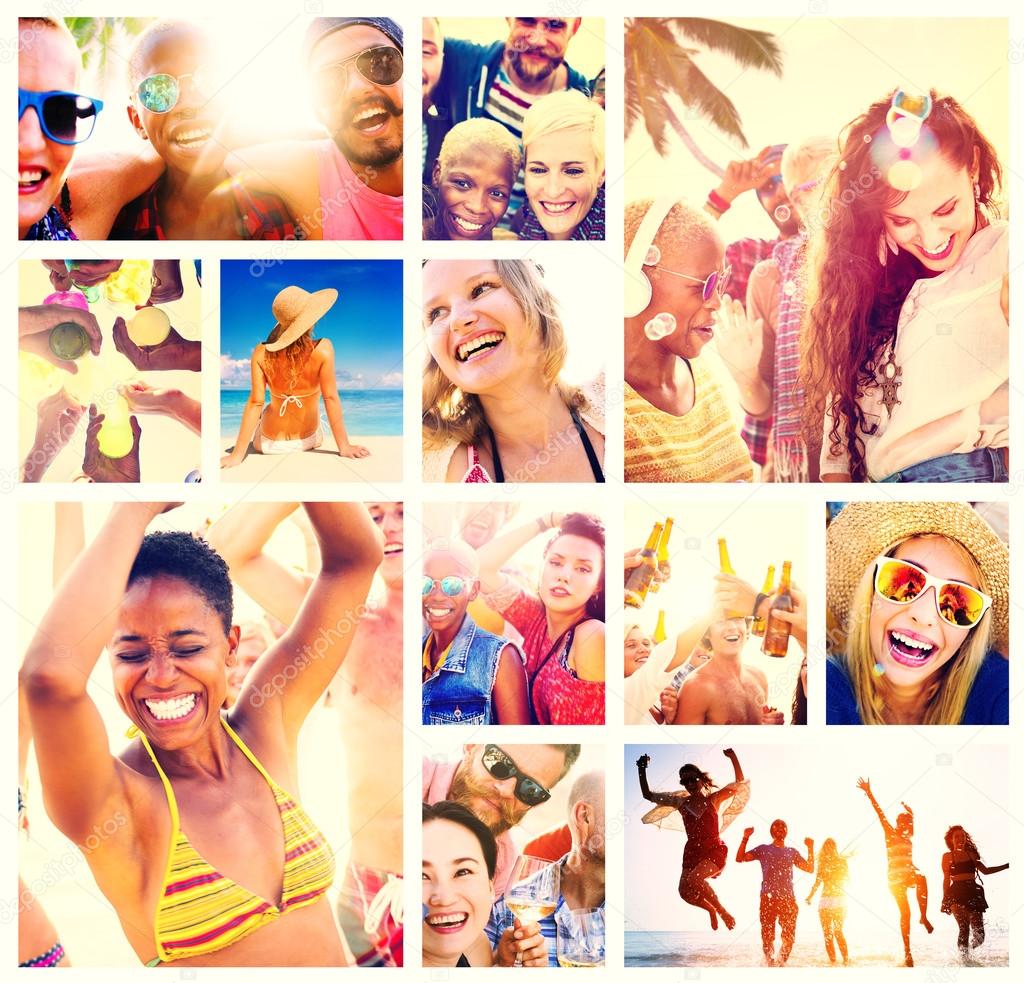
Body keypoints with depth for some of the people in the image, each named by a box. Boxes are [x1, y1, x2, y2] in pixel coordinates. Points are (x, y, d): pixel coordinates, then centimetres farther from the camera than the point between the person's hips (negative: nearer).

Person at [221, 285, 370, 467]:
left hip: (270, 443, 0)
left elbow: (255, 403, -21)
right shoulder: (322, 349, -24)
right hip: (309, 440, 0)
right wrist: (344, 447, -15)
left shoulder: (261, 353, -20)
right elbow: (331, 398, -22)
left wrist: (237, 455, -18)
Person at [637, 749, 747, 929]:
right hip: (692, 852, 4)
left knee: (693, 879, -28)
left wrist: (733, 757, -18)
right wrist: (642, 769, 2)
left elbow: (740, 783, -7)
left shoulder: (714, 799, -1)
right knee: (685, 892, -11)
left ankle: (723, 912, -9)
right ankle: (711, 909, 20)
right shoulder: (681, 802, 6)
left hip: (714, 850, -4)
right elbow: (647, 795, 10)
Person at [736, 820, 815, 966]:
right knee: (767, 935, -3)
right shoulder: (764, 849, 12)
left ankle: (781, 962, 11)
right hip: (768, 898, -2)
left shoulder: (792, 852, 19)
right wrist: (745, 839, -5)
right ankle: (770, 962, 8)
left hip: (788, 899, 2)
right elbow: (740, 858, 5)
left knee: (789, 936, -3)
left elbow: (810, 869, 13)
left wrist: (810, 848, 5)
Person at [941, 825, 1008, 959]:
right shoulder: (947, 856, 9)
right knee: (964, 927, -20)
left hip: (973, 892, 3)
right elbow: (946, 879, 11)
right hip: (956, 893, -3)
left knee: (979, 932, -7)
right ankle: (963, 955, -11)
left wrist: (1007, 866, 19)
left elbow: (985, 871, 22)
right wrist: (945, 898, 8)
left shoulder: (971, 854, 15)